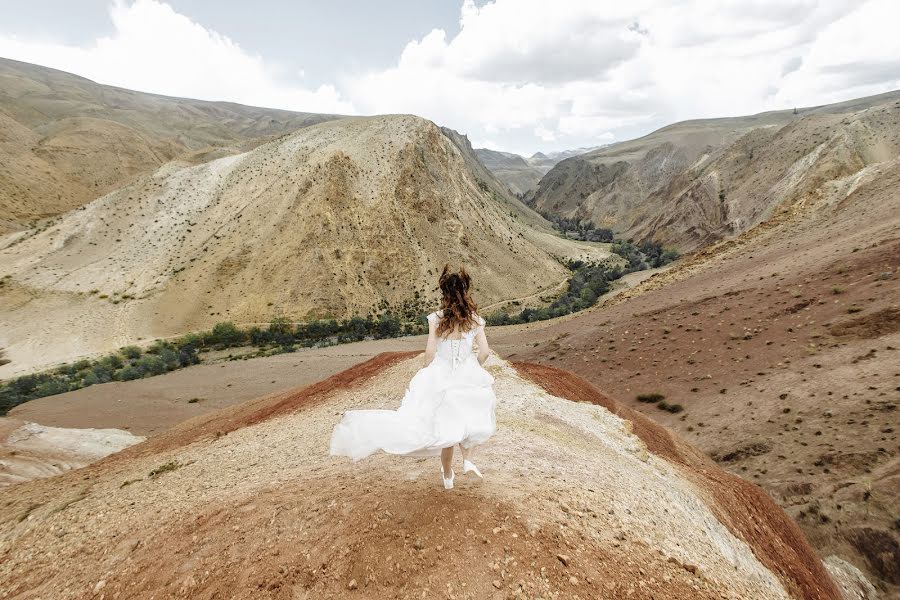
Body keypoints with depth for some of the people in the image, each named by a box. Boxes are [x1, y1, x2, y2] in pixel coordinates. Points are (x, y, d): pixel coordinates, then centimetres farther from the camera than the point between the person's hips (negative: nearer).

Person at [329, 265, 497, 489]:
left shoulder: (436, 318, -9)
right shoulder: (474, 319, -6)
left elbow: (430, 353, -12)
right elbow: (484, 351, -7)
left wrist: (427, 374, 6)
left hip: (441, 377, 0)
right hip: (468, 378, 1)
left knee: (447, 426, 13)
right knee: (471, 420, 25)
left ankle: (448, 476, 24)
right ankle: (467, 460, 10)